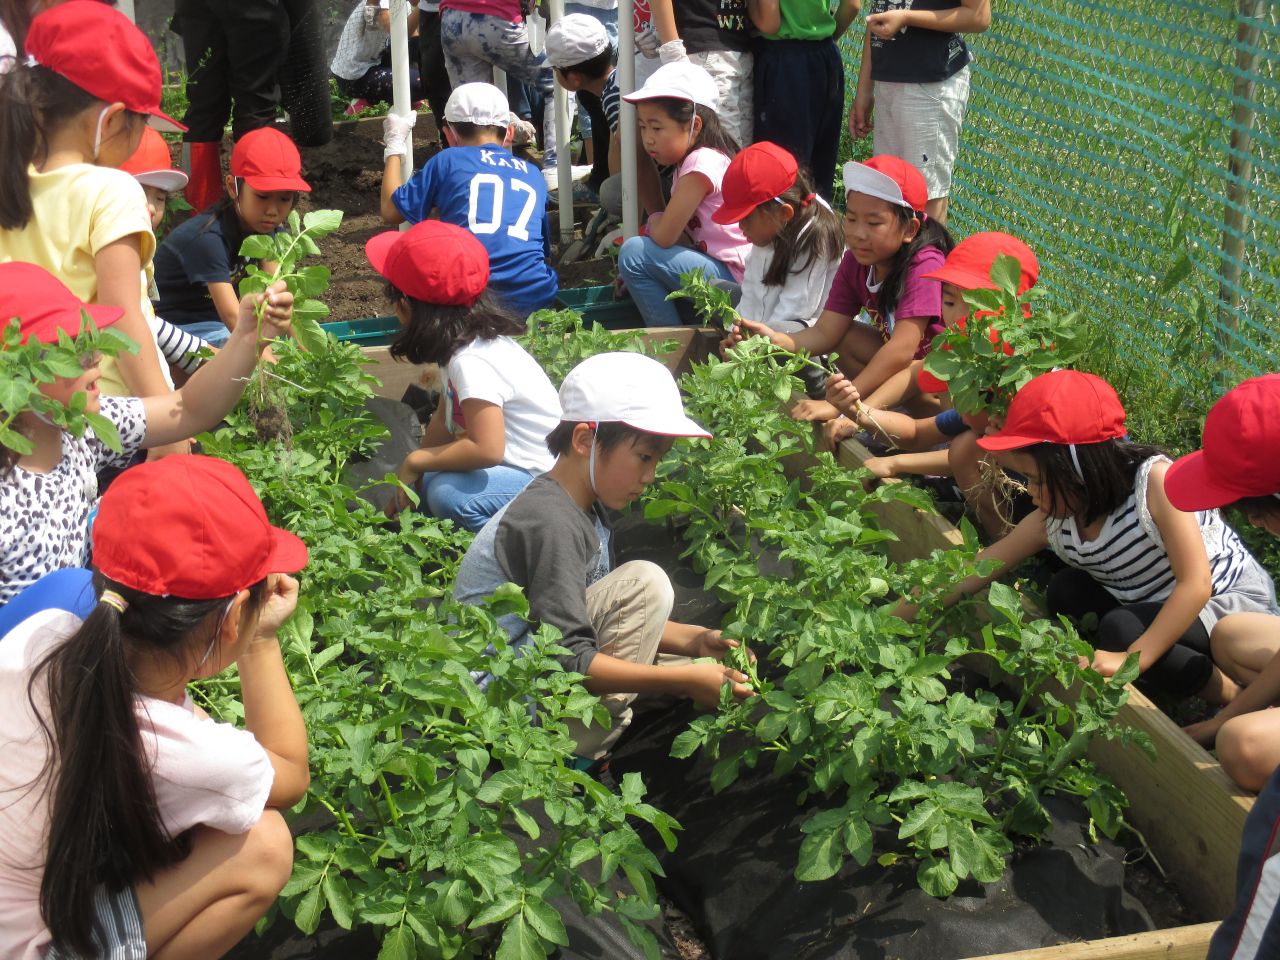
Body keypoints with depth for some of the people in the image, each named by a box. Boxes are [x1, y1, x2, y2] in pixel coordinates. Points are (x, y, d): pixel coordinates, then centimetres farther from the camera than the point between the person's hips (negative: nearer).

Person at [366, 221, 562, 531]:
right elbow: (445, 419, 14)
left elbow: (486, 449, -32)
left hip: (544, 479, -10)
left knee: (446, 493, -32)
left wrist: (415, 462, -18)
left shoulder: (472, 362, -25)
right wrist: (409, 481, 13)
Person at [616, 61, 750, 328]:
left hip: (737, 277, -11)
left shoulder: (703, 163, -18)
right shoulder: (686, 161, 14)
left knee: (634, 252, -14)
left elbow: (663, 236, -19)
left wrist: (655, 221, 1)